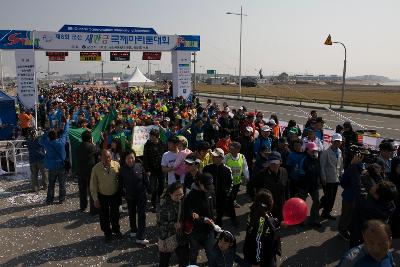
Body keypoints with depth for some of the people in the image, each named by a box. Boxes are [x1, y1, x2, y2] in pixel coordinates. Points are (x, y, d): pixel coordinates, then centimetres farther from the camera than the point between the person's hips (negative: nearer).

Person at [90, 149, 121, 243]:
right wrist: (95, 199, -10)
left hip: (115, 195, 1)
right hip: (102, 197, -1)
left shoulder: (117, 165, -15)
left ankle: (116, 230, 45)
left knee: (115, 214, 19)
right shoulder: (96, 168, -16)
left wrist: (121, 192, -2)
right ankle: (107, 233, 38)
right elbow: (93, 185, -10)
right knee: (104, 217, 14)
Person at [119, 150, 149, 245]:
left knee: (141, 215, -3)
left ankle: (140, 237, 3)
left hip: (141, 195, -2)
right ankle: (133, 231, 42)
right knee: (131, 214, 20)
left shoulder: (139, 166, -14)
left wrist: (147, 189, -4)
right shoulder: (122, 170, -11)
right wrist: (123, 193, 0)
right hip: (130, 196, 2)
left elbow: (145, 179, -6)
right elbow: (121, 184, -1)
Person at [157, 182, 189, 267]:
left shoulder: (184, 201, -8)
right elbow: (160, 223, -13)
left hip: (182, 238, 2)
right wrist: (173, 225, -26)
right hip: (167, 238, -2)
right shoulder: (164, 204, -16)